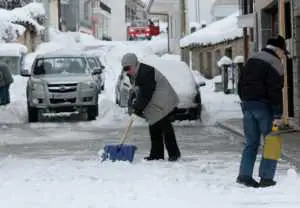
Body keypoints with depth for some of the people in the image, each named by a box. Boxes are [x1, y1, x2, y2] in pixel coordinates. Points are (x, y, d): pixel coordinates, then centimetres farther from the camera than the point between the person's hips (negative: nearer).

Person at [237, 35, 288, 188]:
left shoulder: (251, 61, 15)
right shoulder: (275, 65, -10)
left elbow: (241, 84, 19)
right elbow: (275, 91, -16)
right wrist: (278, 115, -16)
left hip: (247, 105, 7)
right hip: (264, 106, -7)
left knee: (251, 142, 13)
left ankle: (244, 175, 6)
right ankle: (266, 178, -3)